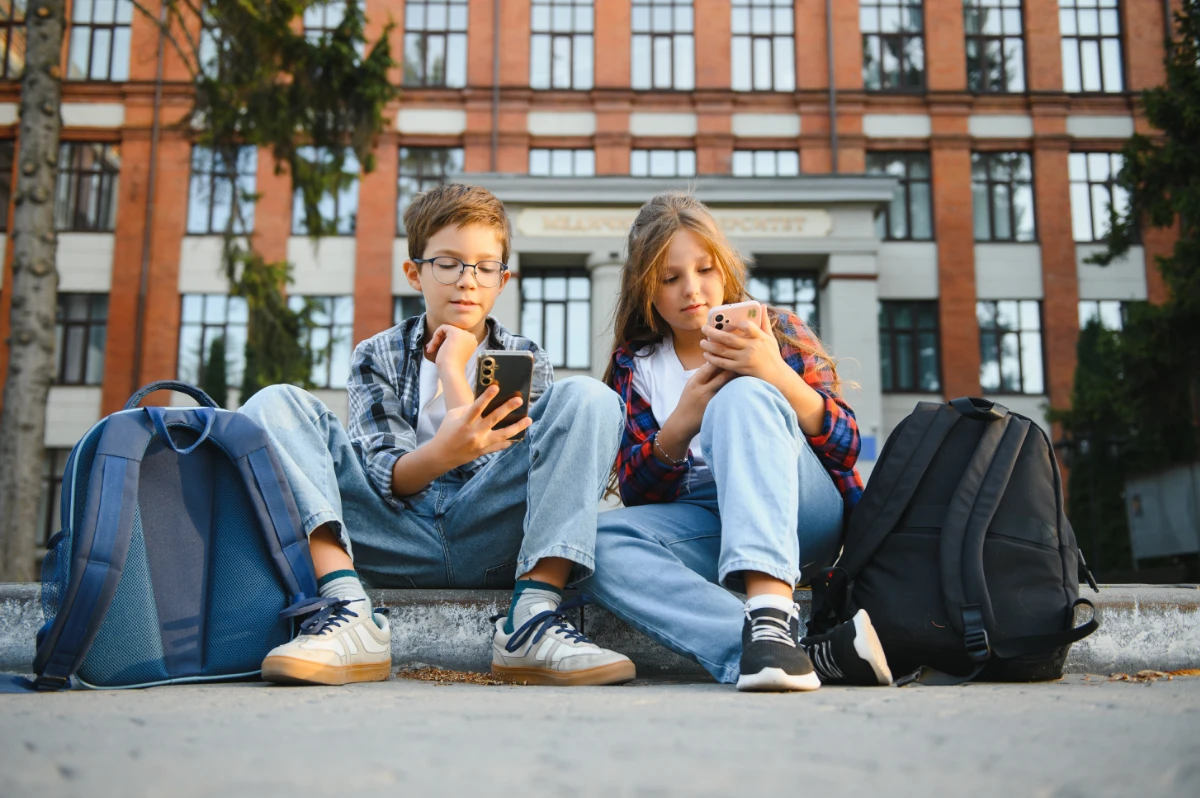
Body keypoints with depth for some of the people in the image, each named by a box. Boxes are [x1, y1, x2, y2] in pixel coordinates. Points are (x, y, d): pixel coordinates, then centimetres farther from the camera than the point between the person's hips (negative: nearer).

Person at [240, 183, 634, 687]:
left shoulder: (526, 361, 14)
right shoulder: (378, 356, 12)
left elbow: (509, 473, -3)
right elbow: (387, 479, -4)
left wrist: (453, 370, -1)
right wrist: (443, 453, -27)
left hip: (487, 541, 0)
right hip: (396, 540, 0)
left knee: (588, 398, -18)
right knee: (276, 405, -14)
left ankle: (531, 623, -31)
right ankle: (350, 615, -31)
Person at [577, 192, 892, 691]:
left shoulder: (776, 331, 8)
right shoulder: (635, 365, 13)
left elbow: (845, 447, -4)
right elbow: (635, 491, 2)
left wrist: (775, 374, -23)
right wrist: (683, 421, -18)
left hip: (799, 512, -2)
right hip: (702, 527, 2)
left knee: (743, 396, -29)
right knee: (595, 541, -29)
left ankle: (771, 615, -51)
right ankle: (813, 652, -43)